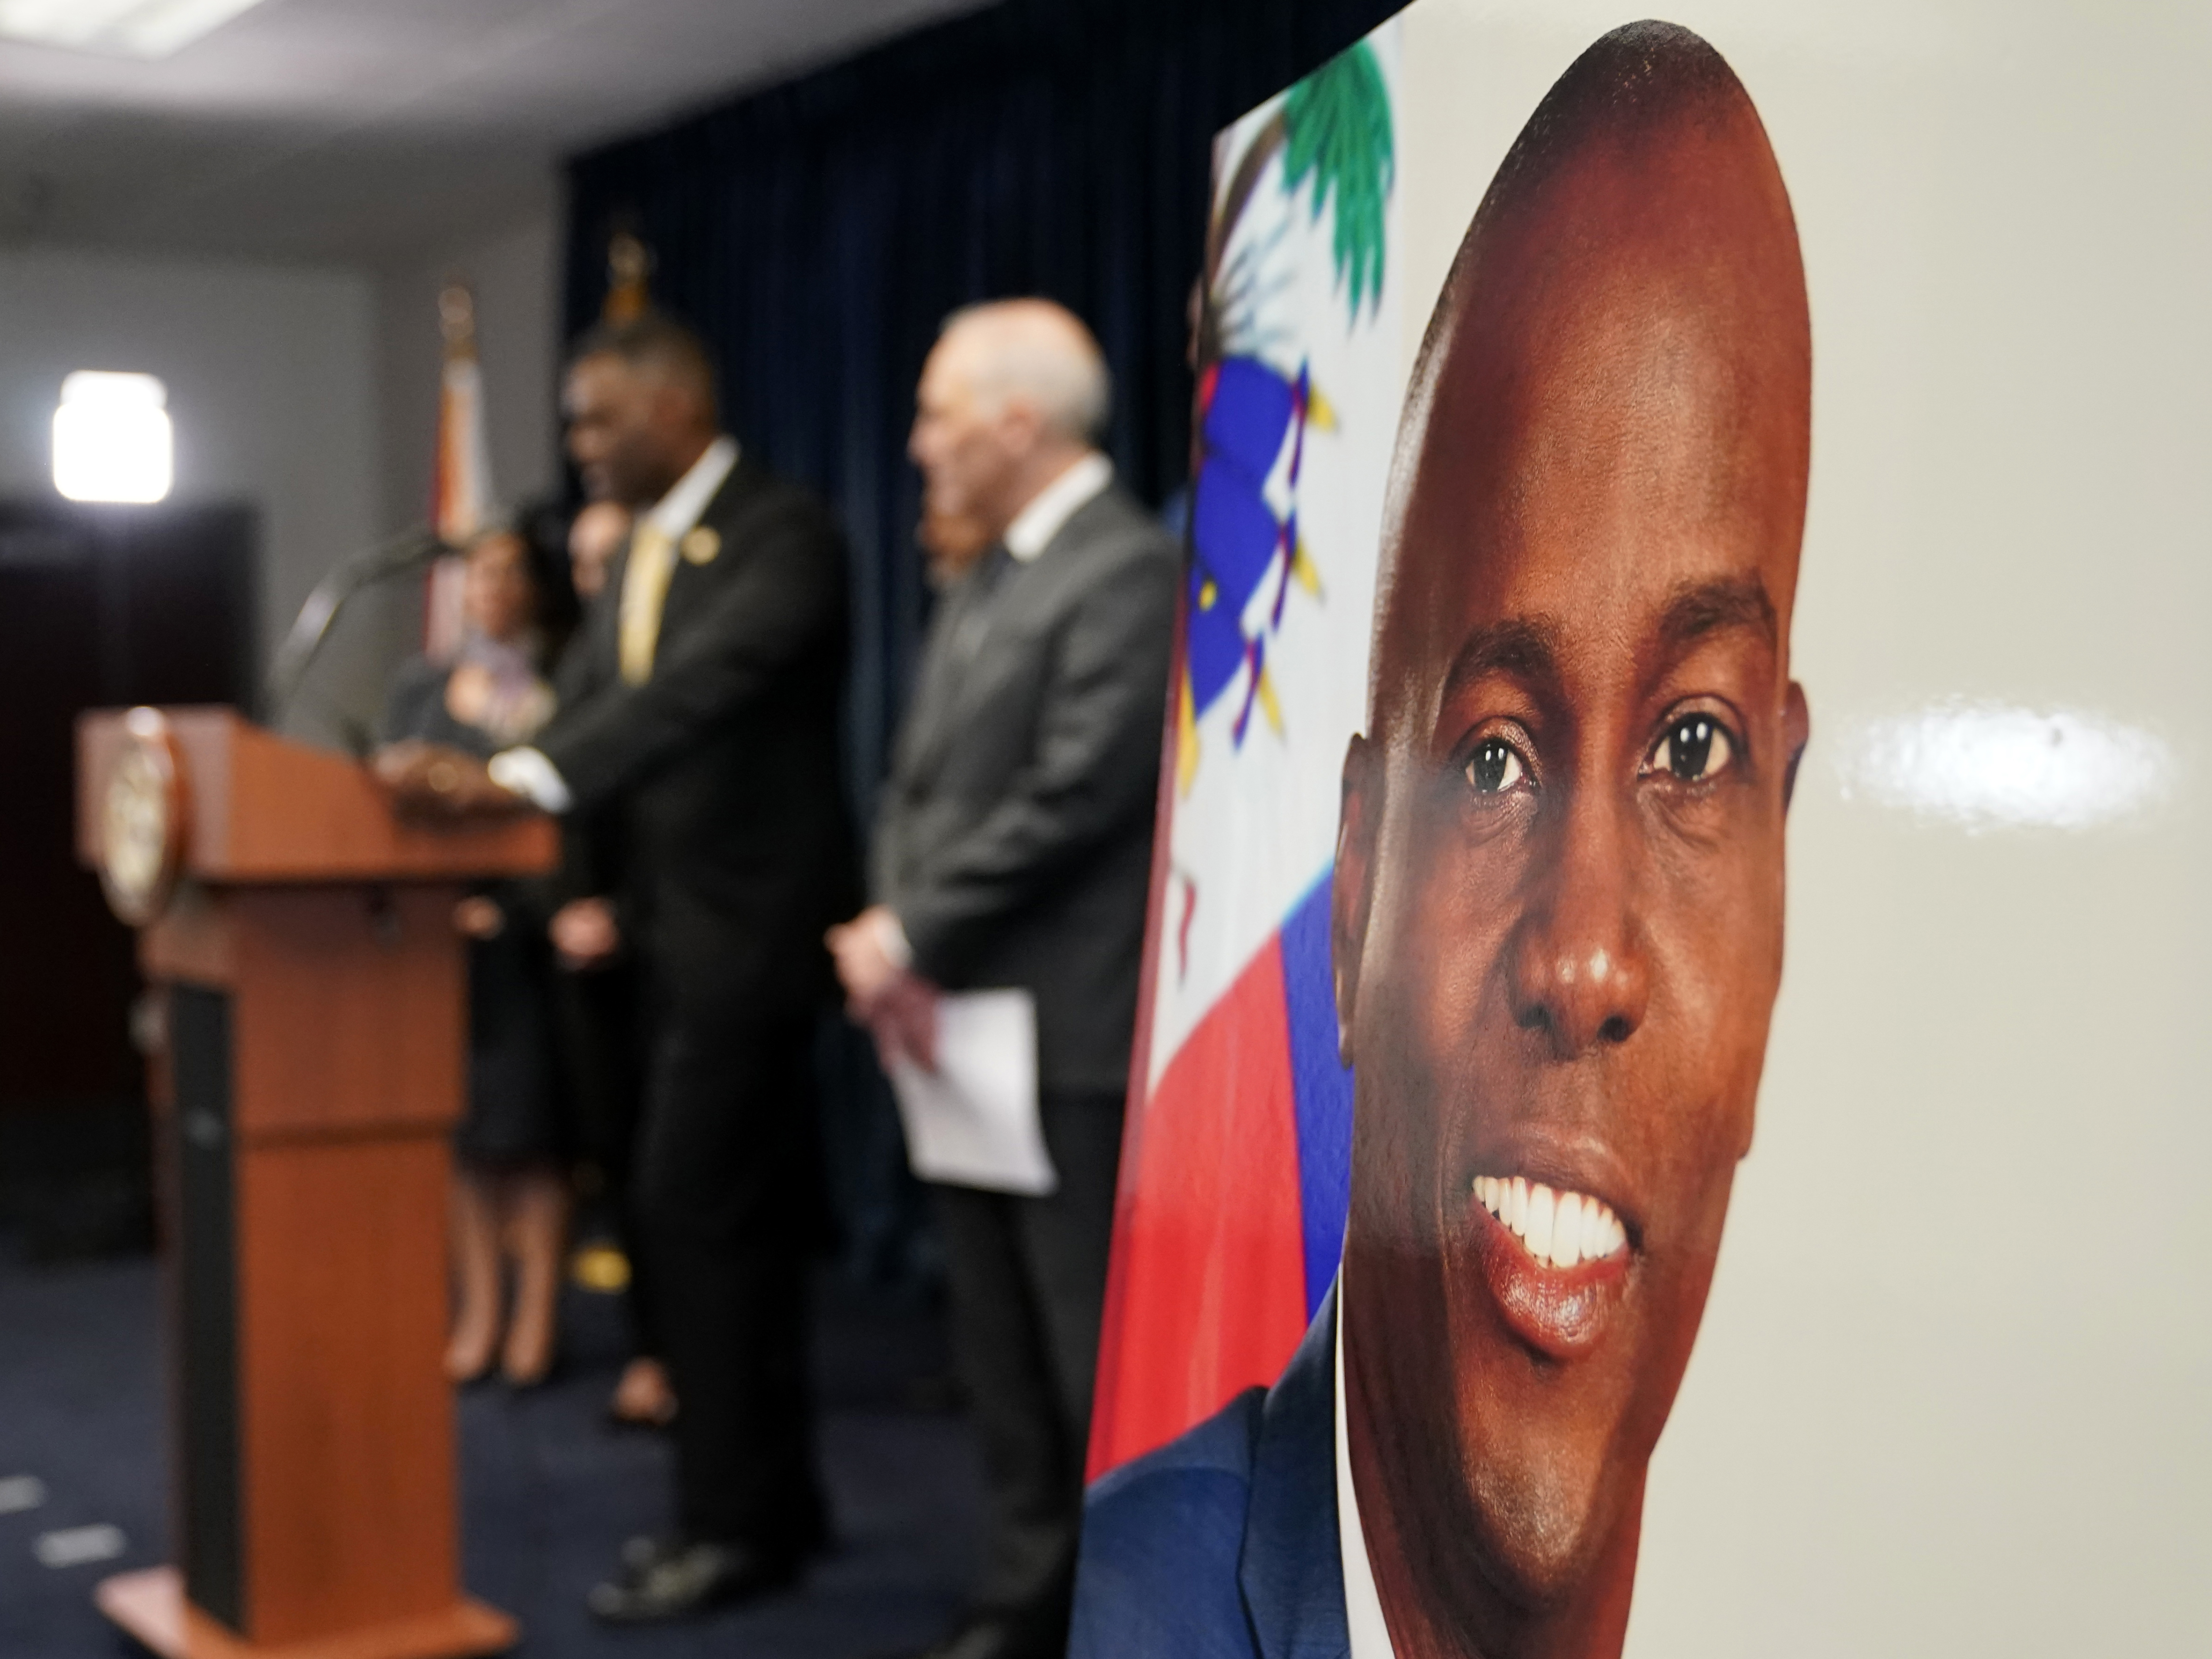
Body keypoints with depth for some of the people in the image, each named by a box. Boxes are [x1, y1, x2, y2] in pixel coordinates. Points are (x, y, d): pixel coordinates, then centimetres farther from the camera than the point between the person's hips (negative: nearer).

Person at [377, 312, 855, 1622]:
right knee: (743, 1218, 13)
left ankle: (735, 1523, 4)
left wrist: (519, 781, -39)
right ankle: (776, 1502, 23)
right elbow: (592, 706, 11)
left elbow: (699, 688, -29)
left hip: (752, 924, -9)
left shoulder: (785, 536, -14)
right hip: (686, 925, 9)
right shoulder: (645, 549, 14)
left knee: (695, 1210, -8)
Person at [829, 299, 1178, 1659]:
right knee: (1003, 1346, 15)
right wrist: (893, 933, -2)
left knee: (1099, 1354, -2)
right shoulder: (986, 579, 16)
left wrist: (914, 934, -13)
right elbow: (921, 782, 15)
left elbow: (1073, 796, -20)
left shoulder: (1128, 571, -13)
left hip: (1070, 1033, -9)